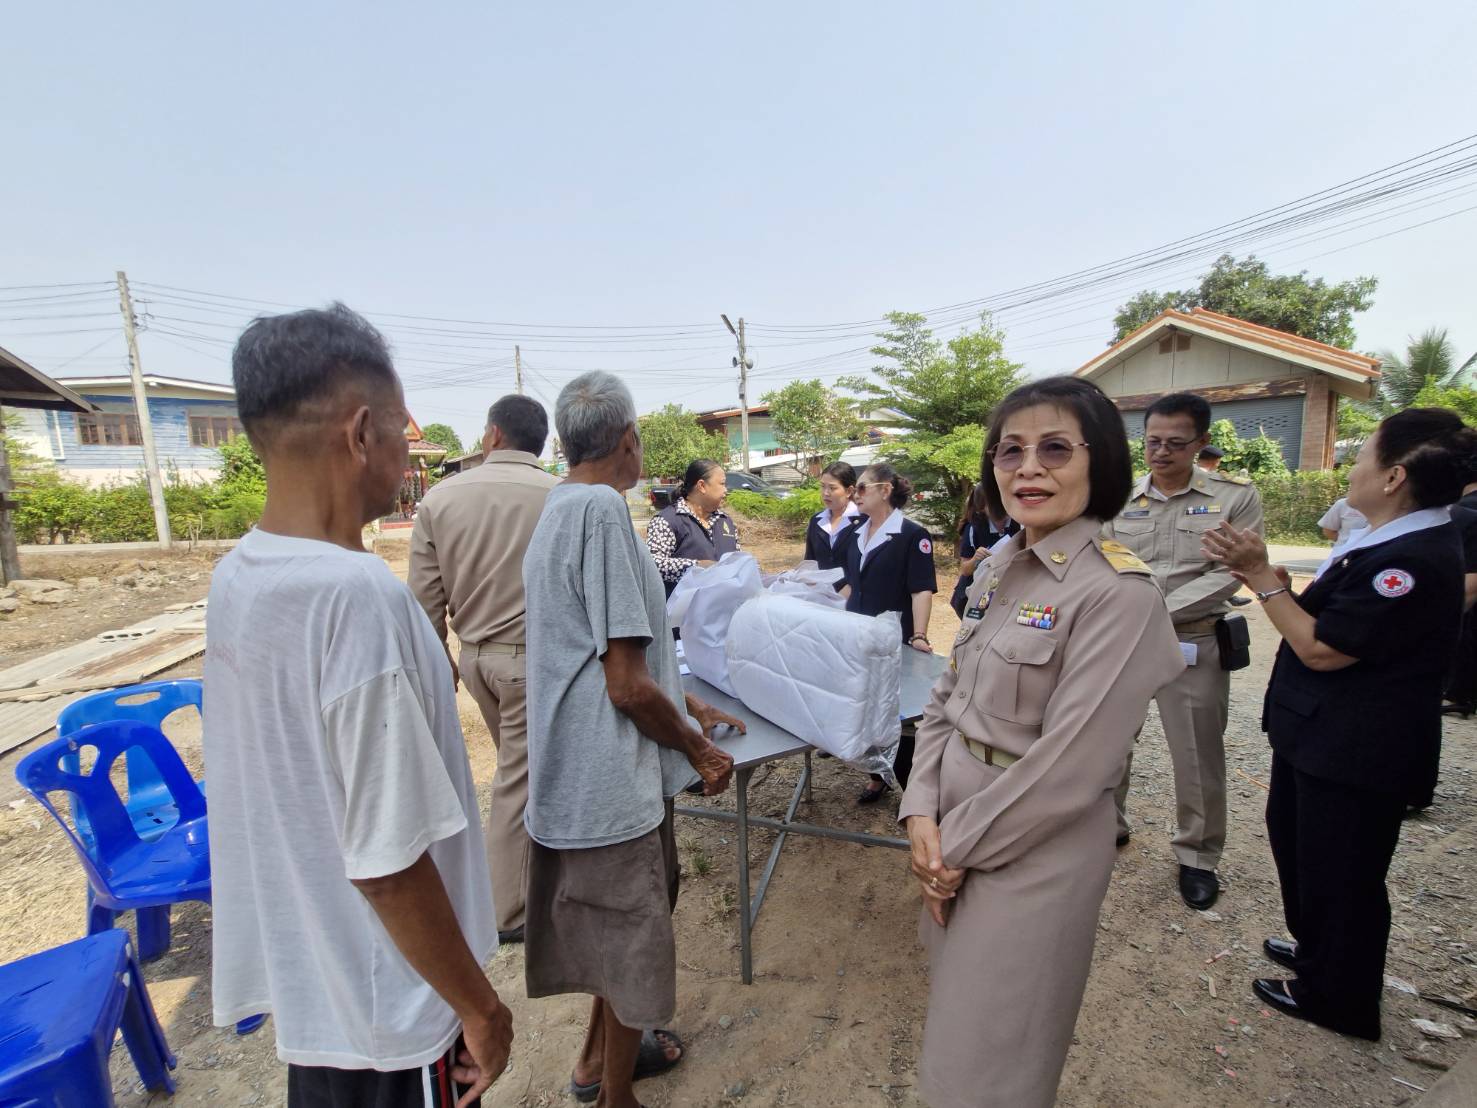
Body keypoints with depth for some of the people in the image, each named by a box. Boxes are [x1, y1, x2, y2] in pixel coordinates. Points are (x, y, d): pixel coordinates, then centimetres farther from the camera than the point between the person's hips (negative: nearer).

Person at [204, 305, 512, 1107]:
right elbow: (389, 861, -27)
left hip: (300, 975, 7)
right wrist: (479, 1006, -12)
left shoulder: (234, 577, -5)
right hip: (382, 1007, -7)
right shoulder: (358, 595, -32)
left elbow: (289, 784, 6)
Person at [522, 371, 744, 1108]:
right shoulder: (602, 509, -22)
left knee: (617, 927, 28)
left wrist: (687, 706, 19)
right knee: (632, 939, 13)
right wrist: (699, 751, -7)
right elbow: (627, 684, -23)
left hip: (582, 771, 10)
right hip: (611, 775, -9)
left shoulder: (559, 508, 8)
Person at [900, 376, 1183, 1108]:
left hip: (1035, 851, -6)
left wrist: (958, 847, -12)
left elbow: (1065, 769, -23)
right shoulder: (998, 568, 2)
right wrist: (922, 813, -6)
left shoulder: (1118, 593, -21)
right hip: (956, 830, 7)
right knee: (955, 1017, 27)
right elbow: (945, 700, 5)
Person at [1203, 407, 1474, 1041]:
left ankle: (1335, 997, 32)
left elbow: (1321, 649, -24)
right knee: (1293, 832, 25)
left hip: (1357, 753, -10)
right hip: (1324, 734, 10)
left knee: (1339, 870, 9)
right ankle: (1318, 949, 47)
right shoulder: (1396, 541, 6)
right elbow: (1325, 624, 10)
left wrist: (1262, 574, -22)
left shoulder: (1415, 560, -26)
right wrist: (1264, 579, -1)